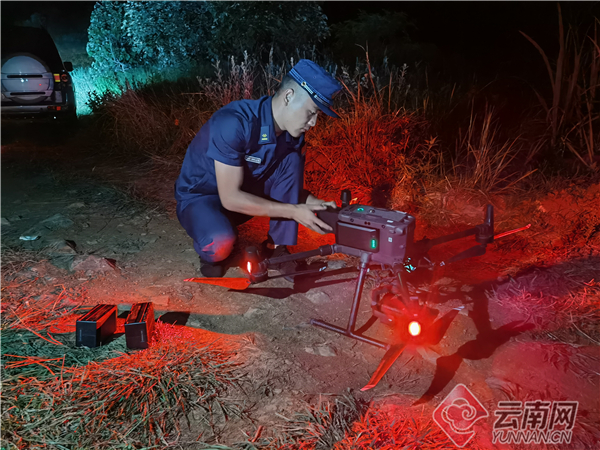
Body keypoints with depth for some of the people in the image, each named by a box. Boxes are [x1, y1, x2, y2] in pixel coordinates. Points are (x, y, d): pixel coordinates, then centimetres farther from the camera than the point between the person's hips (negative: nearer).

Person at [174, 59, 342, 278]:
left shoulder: (292, 132, -10)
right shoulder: (234, 122, -33)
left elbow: (292, 185, 2)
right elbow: (230, 198, -32)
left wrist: (314, 203, -18)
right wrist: (294, 211, -31)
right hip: (200, 196, -6)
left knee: (292, 159, -14)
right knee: (220, 245, -38)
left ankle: (277, 247, -8)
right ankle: (212, 248, 0)